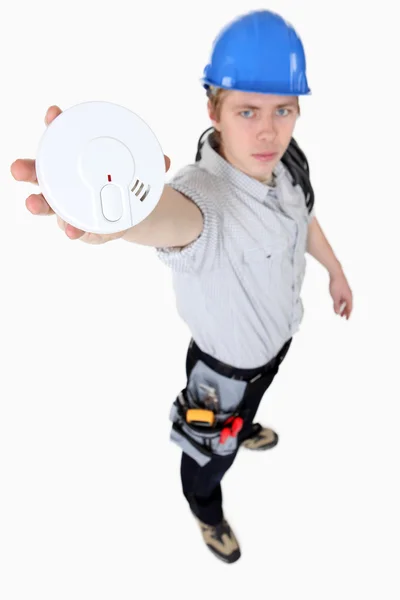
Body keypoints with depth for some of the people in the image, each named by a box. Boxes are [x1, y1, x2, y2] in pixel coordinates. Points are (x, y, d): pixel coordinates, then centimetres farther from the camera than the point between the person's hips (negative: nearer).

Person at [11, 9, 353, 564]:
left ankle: (244, 430, 75)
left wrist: (335, 270, 18)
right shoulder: (203, 193, -42)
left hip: (279, 332, 7)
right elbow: (172, 213, -68)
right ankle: (207, 512, 57)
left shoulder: (284, 161, -18)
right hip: (226, 364, -6)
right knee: (213, 452, 22)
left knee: (252, 399, 38)